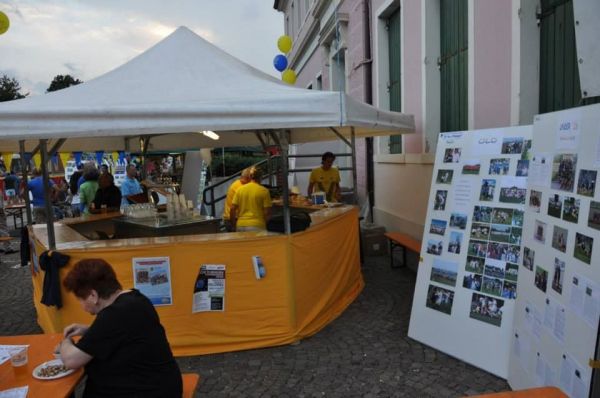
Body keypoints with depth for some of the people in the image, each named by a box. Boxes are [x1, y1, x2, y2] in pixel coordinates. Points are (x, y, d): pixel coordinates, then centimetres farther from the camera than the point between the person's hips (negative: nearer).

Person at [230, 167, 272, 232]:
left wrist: (234, 226, 14)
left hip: (241, 226, 4)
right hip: (257, 226, -4)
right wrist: (264, 223, 13)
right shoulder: (264, 191, -3)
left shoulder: (240, 189, 5)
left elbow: (232, 209, 3)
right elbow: (267, 211, -5)